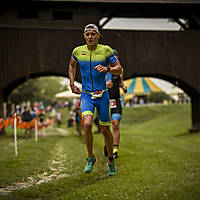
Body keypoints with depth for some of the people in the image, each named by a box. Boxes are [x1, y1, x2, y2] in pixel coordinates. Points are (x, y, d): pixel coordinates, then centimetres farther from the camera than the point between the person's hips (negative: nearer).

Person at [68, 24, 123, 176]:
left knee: (105, 130, 6)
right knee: (87, 124, -22)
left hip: (102, 95, 0)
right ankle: (90, 158, -1)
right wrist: (72, 84, 15)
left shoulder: (106, 50, -5)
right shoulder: (78, 51, 1)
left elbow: (119, 69, 2)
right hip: (86, 95, 1)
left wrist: (107, 68, -18)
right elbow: (72, 65, 23)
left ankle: (111, 160, 28)